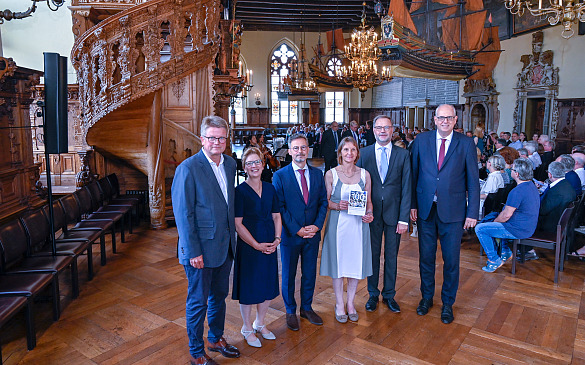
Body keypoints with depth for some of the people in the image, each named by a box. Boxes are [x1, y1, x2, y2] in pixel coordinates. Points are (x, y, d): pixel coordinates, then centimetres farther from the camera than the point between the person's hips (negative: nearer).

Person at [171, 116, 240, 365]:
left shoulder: (230, 164, 5)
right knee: (198, 301, 9)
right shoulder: (188, 168, -17)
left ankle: (216, 339, 43)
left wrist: (233, 237, 9)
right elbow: (183, 213, -17)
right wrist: (193, 251, -17)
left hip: (225, 245, 7)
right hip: (201, 248, -6)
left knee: (219, 295, 22)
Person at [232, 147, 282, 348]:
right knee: (248, 288, 7)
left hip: (269, 245, 5)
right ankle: (247, 328, 28)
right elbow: (238, 224, -13)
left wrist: (277, 239, -5)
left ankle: (260, 323, 36)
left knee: (268, 286, 15)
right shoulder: (240, 191, -10)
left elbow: (276, 216, 9)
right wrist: (257, 245, -15)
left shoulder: (270, 188, 6)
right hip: (248, 246, -5)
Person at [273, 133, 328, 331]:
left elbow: (323, 201, 4)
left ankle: (307, 307, 36)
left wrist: (317, 225, -9)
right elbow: (279, 207, -10)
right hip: (290, 234, -3)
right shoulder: (279, 176, -8)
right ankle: (290, 311, 31)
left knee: (310, 273, 15)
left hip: (313, 233, 3)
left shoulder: (317, 173, 4)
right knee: (288, 275, 11)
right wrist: (297, 229, -15)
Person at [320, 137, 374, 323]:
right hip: (337, 223, -2)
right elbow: (326, 200, 1)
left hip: (359, 224, 2)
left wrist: (369, 214, -9)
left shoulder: (364, 174, 5)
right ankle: (339, 303, 25)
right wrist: (337, 206, -18)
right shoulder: (331, 174, -1)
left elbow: (368, 201, 10)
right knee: (338, 262, 6)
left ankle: (350, 302, 30)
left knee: (356, 262, 10)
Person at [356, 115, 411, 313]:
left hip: (394, 213, 0)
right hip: (371, 213, 0)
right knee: (372, 254, 11)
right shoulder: (364, 153, 1)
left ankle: (389, 295, 29)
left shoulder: (403, 154, 0)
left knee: (391, 255, 12)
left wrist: (404, 218, -8)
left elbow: (406, 188, -3)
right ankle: (373, 294, 28)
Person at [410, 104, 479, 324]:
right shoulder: (421, 140, 2)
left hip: (453, 211, -1)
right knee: (426, 257, 13)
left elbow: (473, 181, -1)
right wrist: (412, 204, -2)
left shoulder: (466, 144, -2)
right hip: (425, 209, 1)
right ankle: (427, 297, 33)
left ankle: (447, 303, 29)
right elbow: (414, 174, 3)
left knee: (451, 259, 9)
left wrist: (472, 213, -4)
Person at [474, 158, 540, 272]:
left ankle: (494, 260, 1)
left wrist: (495, 221, -2)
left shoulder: (517, 192, -27)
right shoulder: (532, 186, 6)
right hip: (529, 227, 10)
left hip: (519, 230, -10)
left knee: (480, 228, -5)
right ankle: (505, 251, 27)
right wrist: (497, 218, 14)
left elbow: (506, 215, -22)